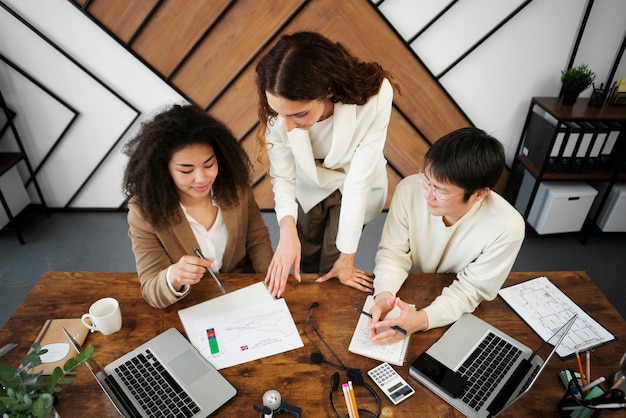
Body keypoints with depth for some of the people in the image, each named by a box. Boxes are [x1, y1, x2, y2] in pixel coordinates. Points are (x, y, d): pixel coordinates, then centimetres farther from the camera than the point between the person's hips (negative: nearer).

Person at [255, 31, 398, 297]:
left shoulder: (374, 96, -39)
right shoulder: (280, 107, -32)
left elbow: (360, 178, -33)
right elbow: (282, 177, -22)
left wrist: (346, 258, -25)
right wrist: (287, 228, -42)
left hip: (351, 188, -1)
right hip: (308, 187, 2)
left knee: (330, 264, 4)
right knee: (305, 264, 15)